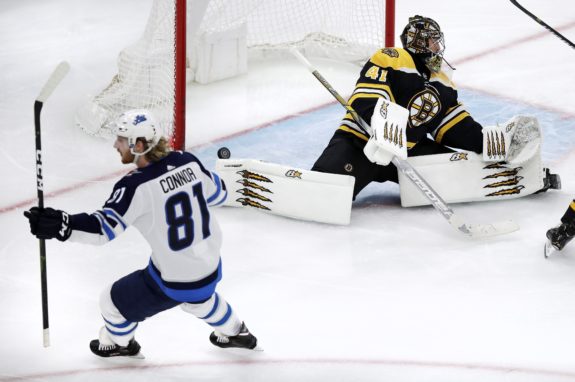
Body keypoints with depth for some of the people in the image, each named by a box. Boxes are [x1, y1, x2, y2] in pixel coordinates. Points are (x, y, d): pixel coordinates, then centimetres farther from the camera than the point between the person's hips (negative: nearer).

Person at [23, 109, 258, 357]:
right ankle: (234, 333, 60)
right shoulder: (187, 162, -8)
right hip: (211, 271, 6)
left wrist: (60, 225, -42)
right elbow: (217, 194, 7)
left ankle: (119, 343, 46)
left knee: (115, 302, 17)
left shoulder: (136, 186, -26)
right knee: (198, 296, 41)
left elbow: (105, 228, -33)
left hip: (173, 282, -6)